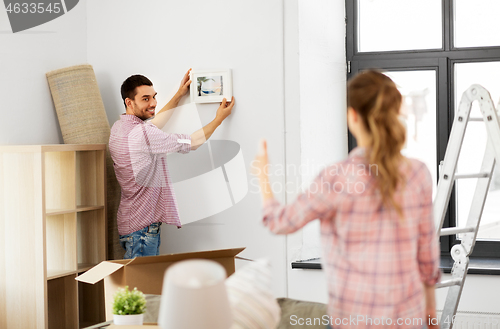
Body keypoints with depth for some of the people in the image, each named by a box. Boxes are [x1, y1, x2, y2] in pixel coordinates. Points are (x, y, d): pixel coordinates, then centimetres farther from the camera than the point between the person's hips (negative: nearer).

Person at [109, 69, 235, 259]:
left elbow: (153, 124, 28)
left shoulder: (119, 128, 8)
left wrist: (179, 95, 30)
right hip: (143, 227, -10)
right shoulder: (142, 134, -22)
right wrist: (219, 119, 0)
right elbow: (191, 143, -12)